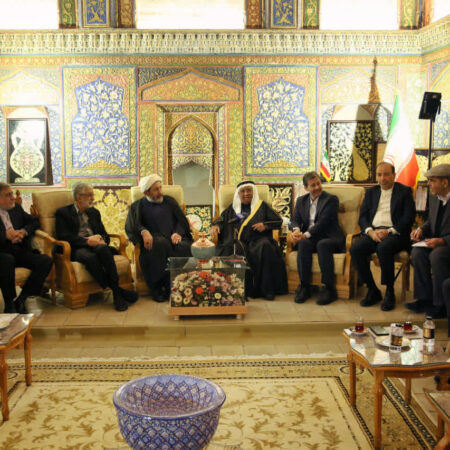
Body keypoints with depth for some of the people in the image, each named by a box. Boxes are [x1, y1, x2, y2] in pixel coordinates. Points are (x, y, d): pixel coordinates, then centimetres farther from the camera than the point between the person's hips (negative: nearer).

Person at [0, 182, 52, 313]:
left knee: (46, 261, -21)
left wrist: (23, 231, -1)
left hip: (20, 251, 5)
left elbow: (35, 221, 19)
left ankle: (21, 299, -14)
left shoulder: (16, 208, 18)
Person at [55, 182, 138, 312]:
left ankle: (116, 289, -37)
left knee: (103, 249, -35)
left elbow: (104, 234, 23)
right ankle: (117, 291, -34)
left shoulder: (94, 212, 27)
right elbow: (63, 237, -4)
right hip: (77, 249, -4)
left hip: (96, 245, 4)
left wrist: (102, 240, -3)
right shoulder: (63, 213, 10)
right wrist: (87, 241, -14)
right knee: (90, 257, -40)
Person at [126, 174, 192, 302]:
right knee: (161, 244, -39)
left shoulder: (169, 201, 25)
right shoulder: (138, 206, 18)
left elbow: (182, 220, 15)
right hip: (154, 239, -2)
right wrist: (144, 231, -20)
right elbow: (131, 225, 2)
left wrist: (178, 233, -7)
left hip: (174, 237, 2)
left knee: (184, 247, -34)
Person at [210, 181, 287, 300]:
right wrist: (215, 226, -5)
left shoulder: (262, 205, 20)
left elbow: (278, 221, 15)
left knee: (266, 247, -35)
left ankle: (266, 289, -31)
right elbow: (221, 219, 17)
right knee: (235, 250, -35)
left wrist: (265, 225, -4)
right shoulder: (233, 207, 25)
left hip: (257, 240, -1)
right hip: (238, 241, 1)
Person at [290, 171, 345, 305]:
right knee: (303, 244, -31)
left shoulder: (331, 199, -1)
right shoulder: (301, 200, 17)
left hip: (329, 238, -3)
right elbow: (296, 219, 9)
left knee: (322, 245, -37)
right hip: (310, 239, 3)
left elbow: (323, 223, -12)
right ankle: (304, 287, -26)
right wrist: (296, 230, -16)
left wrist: (306, 235, -23)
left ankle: (329, 289, -30)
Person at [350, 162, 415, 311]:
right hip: (373, 232, 4)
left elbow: (409, 218, -2)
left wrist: (389, 231, -15)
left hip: (395, 233, -4)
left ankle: (389, 292, -22)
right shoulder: (371, 192, 21)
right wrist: (370, 231, -8)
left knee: (384, 247, -37)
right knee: (355, 249, -26)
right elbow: (362, 216, 13)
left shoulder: (404, 191, 8)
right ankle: (372, 290, -13)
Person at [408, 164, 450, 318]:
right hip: (436, 241, 7)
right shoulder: (434, 198, 8)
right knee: (417, 252, -20)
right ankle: (425, 299, -11)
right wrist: (421, 230, 0)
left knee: (436, 255, -33)